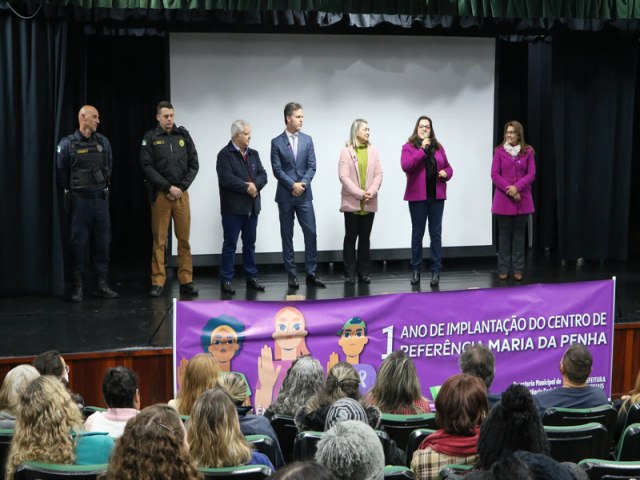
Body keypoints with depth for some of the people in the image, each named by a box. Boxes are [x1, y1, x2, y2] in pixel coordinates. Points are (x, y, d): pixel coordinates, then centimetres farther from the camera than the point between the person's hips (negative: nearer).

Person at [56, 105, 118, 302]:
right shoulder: (68, 143, -5)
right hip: (79, 201, -4)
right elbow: (60, 173, 0)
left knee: (102, 241, 5)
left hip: (101, 199, 4)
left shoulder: (103, 142, 7)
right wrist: (70, 191, 6)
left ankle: (101, 284, 13)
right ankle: (77, 286, 7)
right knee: (78, 243, 0)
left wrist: (104, 188, 14)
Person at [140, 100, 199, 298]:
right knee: (159, 240, -1)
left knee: (184, 239, 3)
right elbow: (147, 167, -5)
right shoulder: (150, 138, 2)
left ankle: (186, 281, 8)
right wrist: (168, 187, -11)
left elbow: (194, 164, 8)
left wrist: (182, 187, -4)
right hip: (160, 194, -2)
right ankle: (157, 282, 4)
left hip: (182, 193, 2)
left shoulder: (184, 135, 9)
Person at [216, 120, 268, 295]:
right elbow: (226, 179, -19)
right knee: (230, 245, 0)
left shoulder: (253, 154, 14)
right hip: (233, 208, -6)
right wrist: (247, 187, -14)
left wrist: (255, 185, -14)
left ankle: (251, 277, 21)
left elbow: (263, 175, 6)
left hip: (252, 207, 6)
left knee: (250, 244, 13)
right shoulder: (225, 154, -8)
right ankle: (226, 280, 6)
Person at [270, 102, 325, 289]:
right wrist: (292, 185, -15)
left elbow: (312, 166, 3)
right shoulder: (277, 142, 0)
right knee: (287, 235, 3)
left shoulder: (307, 140, 8)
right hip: (285, 195, -2)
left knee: (311, 232, -4)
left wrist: (303, 184, -12)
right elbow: (277, 169, -6)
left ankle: (311, 273, 3)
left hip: (304, 195, 2)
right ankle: (292, 274, 10)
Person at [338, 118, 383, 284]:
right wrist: (360, 194, -14)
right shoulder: (346, 151, -2)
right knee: (350, 237, 4)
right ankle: (350, 273, 9)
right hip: (352, 202, -3)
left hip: (369, 203, 3)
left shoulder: (373, 151, 8)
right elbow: (343, 176, -8)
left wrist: (371, 192, -12)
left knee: (365, 237, 8)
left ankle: (364, 272, 15)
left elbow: (378, 174, 4)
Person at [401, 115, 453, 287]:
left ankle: (436, 271, 6)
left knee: (436, 233, 2)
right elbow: (406, 166, -19)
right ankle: (415, 270, 15)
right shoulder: (409, 147, -1)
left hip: (437, 196, 3)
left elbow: (448, 167, 18)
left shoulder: (438, 147, 11)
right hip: (417, 197, -3)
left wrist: (446, 173, -5)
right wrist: (422, 149, -19)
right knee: (417, 233, 6)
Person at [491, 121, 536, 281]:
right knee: (504, 235, 3)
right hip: (503, 199, -1)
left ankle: (518, 269, 9)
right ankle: (503, 269, 8)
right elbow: (494, 175, -4)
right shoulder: (499, 151, 1)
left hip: (522, 199, 1)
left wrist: (517, 187, -15)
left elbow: (531, 174, -1)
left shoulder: (528, 152, 3)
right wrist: (509, 190, -13)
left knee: (519, 235, 4)